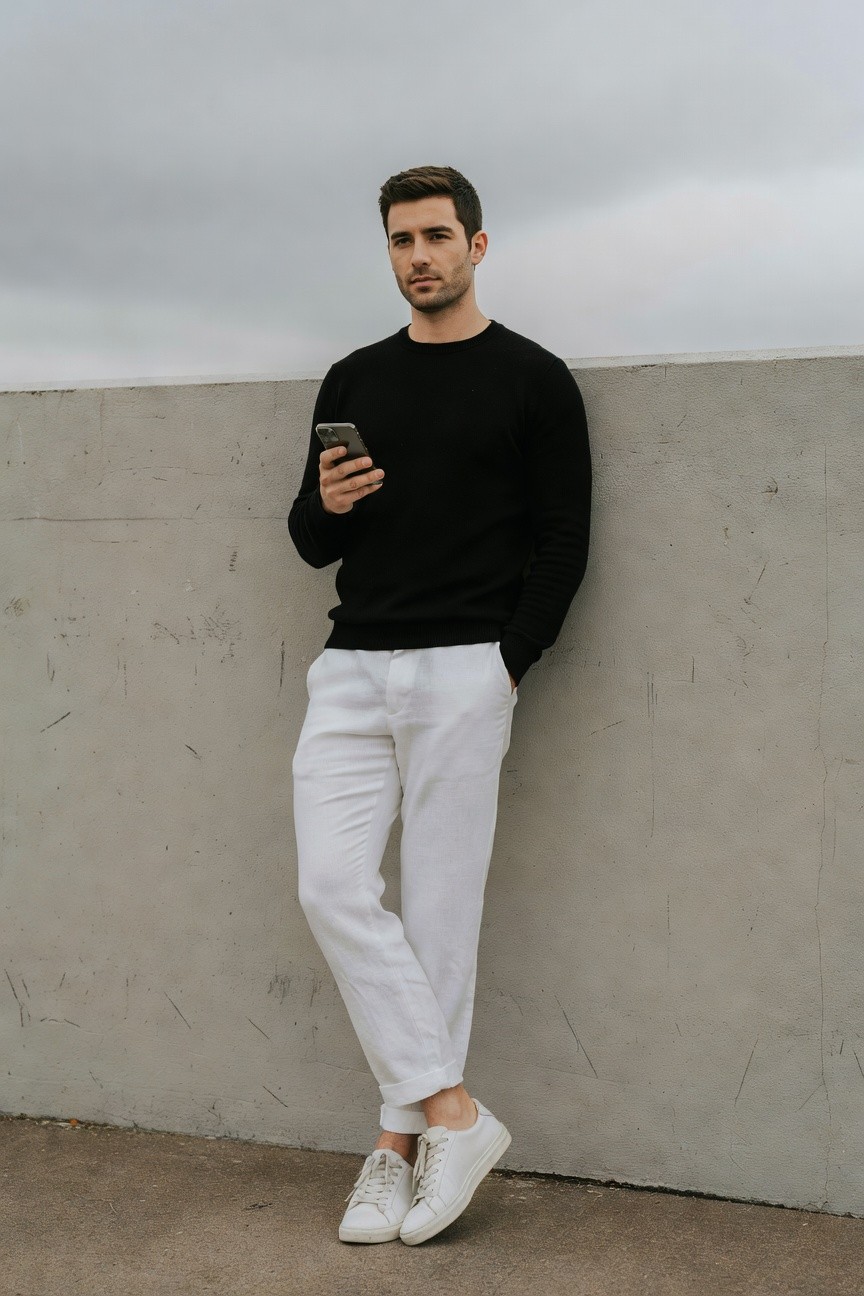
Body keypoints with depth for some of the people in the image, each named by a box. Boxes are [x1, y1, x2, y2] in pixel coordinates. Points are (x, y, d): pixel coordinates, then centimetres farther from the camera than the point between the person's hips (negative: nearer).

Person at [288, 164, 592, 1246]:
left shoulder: (532, 381, 2)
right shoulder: (353, 381, 15)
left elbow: (562, 543, -1)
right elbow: (311, 541, 17)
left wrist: (507, 665, -9)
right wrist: (326, 506, -6)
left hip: (462, 674, -4)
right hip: (352, 670, 5)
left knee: (439, 907, -1)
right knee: (331, 886, -7)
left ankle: (402, 1139, 10)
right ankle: (453, 1115, 0)